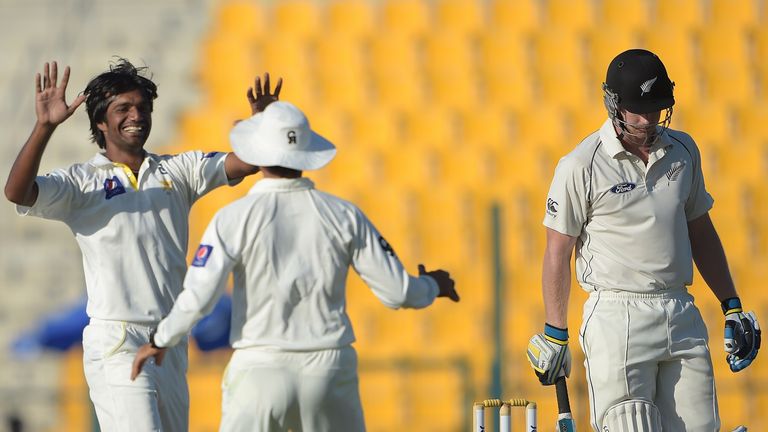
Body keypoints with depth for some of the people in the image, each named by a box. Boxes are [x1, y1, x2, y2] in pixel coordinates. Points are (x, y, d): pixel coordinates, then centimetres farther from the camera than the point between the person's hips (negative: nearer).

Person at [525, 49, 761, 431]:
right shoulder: (581, 166, -6)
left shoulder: (683, 151, 11)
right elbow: (558, 251, -2)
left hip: (681, 315, 5)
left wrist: (732, 307, 18)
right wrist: (555, 335, -2)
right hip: (617, 319, -5)